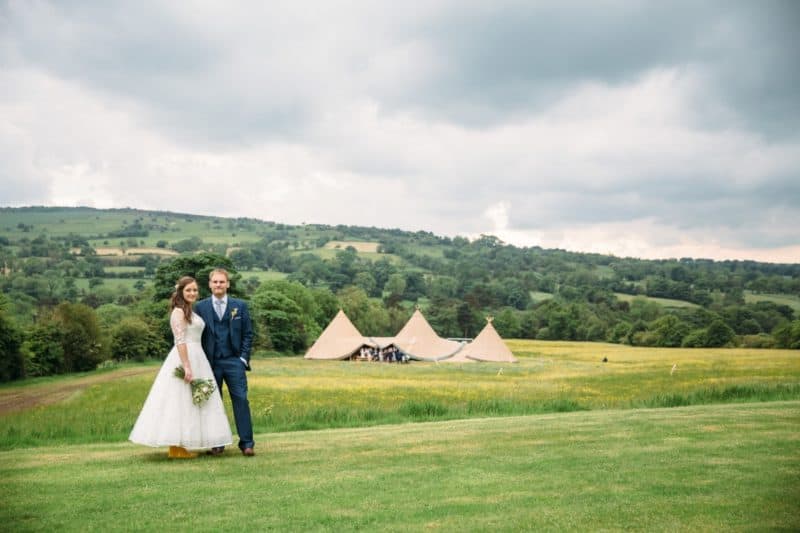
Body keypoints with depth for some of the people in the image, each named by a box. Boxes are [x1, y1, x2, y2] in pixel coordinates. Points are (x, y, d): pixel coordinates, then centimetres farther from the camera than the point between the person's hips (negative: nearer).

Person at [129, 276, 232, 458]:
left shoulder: (190, 312, 18)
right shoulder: (179, 311, -10)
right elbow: (180, 341, -18)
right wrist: (187, 367, -24)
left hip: (196, 358, 9)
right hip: (184, 359, -9)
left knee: (189, 402, 10)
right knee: (181, 402, -6)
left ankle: (182, 446, 14)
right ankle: (177, 448, -1)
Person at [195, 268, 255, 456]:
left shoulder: (240, 306, 6)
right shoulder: (201, 307, 5)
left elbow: (248, 334, 7)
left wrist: (244, 358, -2)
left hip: (234, 362, 0)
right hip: (211, 363, 0)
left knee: (241, 400, -4)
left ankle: (246, 443, 2)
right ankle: (217, 443, 13)